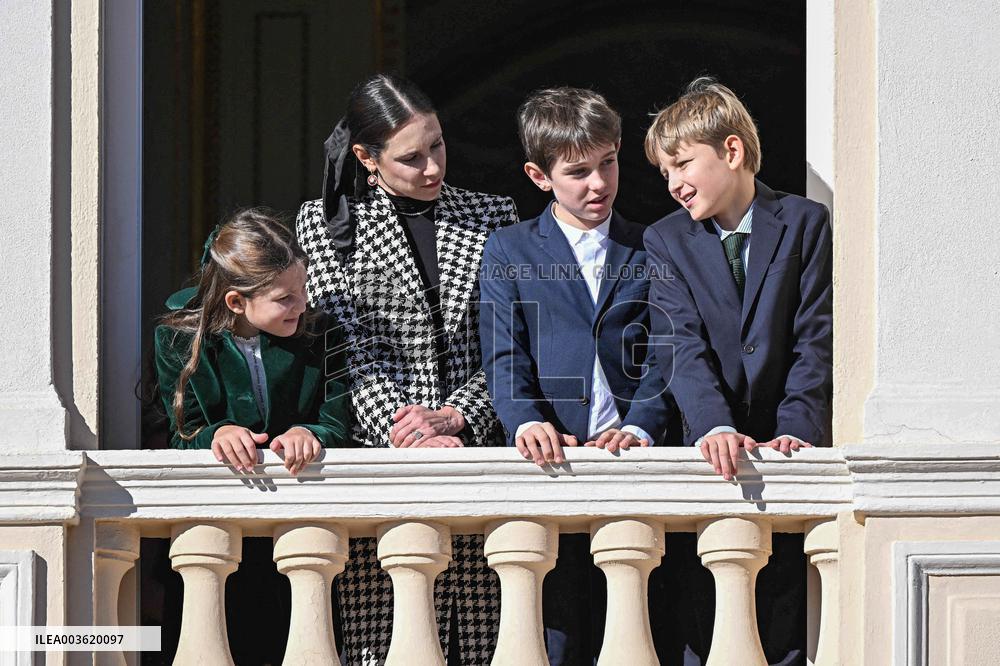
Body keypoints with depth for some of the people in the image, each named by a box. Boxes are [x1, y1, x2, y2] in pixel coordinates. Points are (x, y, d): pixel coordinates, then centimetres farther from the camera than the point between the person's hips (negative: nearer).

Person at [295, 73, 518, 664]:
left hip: (476, 446, 2)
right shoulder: (325, 225, 8)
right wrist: (405, 428, -15)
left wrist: (454, 415, -9)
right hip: (376, 456, -1)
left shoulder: (493, 220, 13)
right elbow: (348, 346, -2)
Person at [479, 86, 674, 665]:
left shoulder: (650, 252, 14)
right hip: (551, 461, -1)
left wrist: (639, 428, -13)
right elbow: (504, 356, 2)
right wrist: (528, 422, -18)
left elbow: (662, 356, 5)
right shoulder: (508, 251, 12)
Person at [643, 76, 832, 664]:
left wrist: (796, 432, -17)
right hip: (708, 456, 1)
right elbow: (683, 347, -7)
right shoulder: (665, 242, 7)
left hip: (785, 453, -1)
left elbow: (816, 342, -3)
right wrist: (715, 428, -25)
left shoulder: (806, 224, 4)